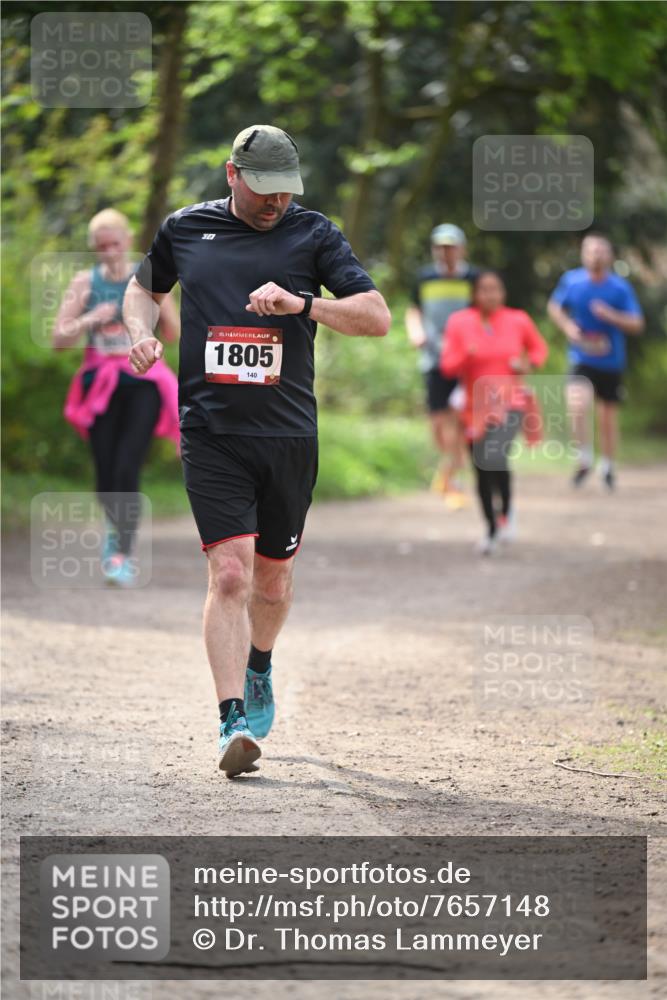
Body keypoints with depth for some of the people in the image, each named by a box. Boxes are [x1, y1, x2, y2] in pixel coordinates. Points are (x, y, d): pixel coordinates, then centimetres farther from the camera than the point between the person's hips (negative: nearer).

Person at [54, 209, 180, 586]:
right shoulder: (85, 282, 4)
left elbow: (175, 334, 5)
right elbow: (59, 338, 3)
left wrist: (158, 304, -12)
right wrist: (90, 320, -14)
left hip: (143, 382, -2)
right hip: (100, 383, 2)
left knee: (127, 470, -17)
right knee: (106, 477, 1)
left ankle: (124, 553, -12)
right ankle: (116, 525, 34)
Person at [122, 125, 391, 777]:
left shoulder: (313, 235, 3)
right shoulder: (184, 230, 8)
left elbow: (377, 318, -3)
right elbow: (143, 285, 27)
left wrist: (301, 303, -17)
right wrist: (140, 331, 5)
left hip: (289, 435, 1)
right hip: (211, 434, -1)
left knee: (273, 579, 13)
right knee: (230, 575, -15)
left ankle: (258, 671, 43)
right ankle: (234, 721, -17)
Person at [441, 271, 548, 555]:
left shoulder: (518, 321, -1)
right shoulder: (459, 323, -2)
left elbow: (539, 347, 17)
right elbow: (447, 366, -4)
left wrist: (528, 364, -4)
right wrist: (466, 357, -23)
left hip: (511, 404, -2)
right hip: (477, 408, 2)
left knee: (496, 454, -27)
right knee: (482, 472, 8)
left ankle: (506, 510, -3)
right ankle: (491, 530, 29)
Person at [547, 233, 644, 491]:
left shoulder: (621, 287, -7)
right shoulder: (571, 281, -3)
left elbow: (636, 325, -6)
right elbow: (554, 307, 13)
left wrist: (610, 316, -23)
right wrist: (567, 325, -7)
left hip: (610, 361, 1)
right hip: (581, 359, -1)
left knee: (608, 416, 10)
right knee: (577, 406, -24)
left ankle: (607, 466, 30)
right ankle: (584, 459, -5)